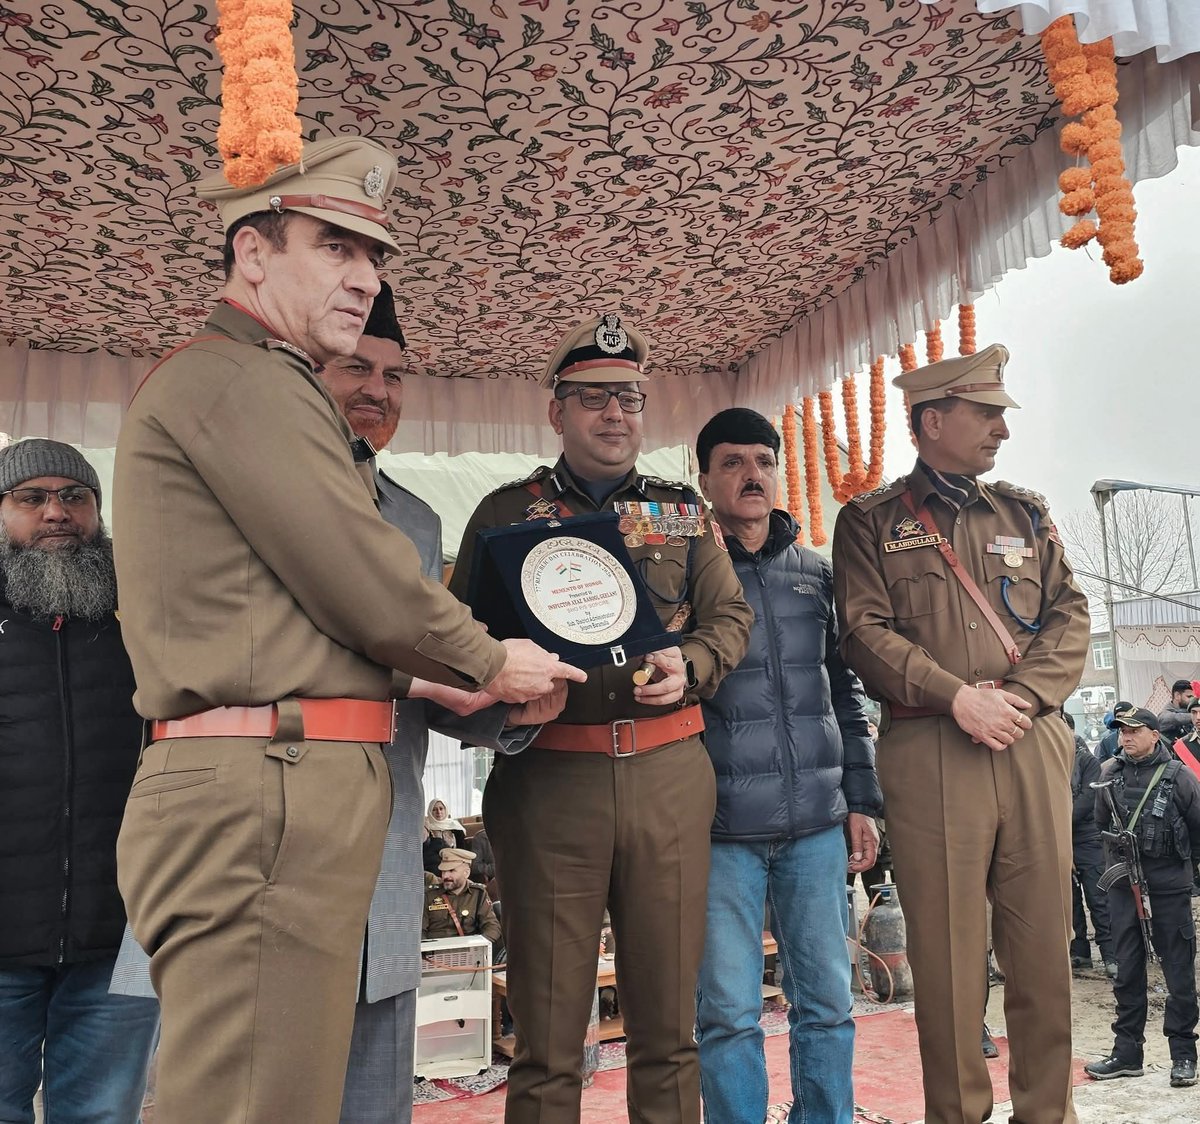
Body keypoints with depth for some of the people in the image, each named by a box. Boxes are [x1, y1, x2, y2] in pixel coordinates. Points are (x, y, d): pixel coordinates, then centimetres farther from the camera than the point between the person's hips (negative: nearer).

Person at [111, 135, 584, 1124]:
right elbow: (365, 583, -13)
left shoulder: (254, 388, 24)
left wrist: (419, 679, 19)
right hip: (264, 795, -11)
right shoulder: (238, 379, -8)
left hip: (286, 797, 11)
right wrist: (489, 663, 3)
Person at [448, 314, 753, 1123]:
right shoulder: (506, 513, 8)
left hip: (670, 774, 2)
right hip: (547, 777, -2)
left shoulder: (685, 512, 15)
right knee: (547, 1032, 6)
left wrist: (690, 665, -6)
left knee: (669, 1018, 13)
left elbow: (732, 617, 14)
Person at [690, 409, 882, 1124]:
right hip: (723, 827, -3)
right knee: (729, 1012, 3)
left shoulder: (817, 574, 13)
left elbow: (846, 692, 16)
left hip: (817, 821, 4)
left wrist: (862, 800, 10)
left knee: (828, 1003, 11)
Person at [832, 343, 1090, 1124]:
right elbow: (866, 632, -4)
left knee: (1044, 943, 7)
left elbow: (1071, 615, 9)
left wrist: (1022, 696, -7)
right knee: (948, 951, 3)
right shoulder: (871, 522, 6)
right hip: (931, 755, -3)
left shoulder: (1025, 513, 17)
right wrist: (959, 697, -13)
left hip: (1034, 745, 4)